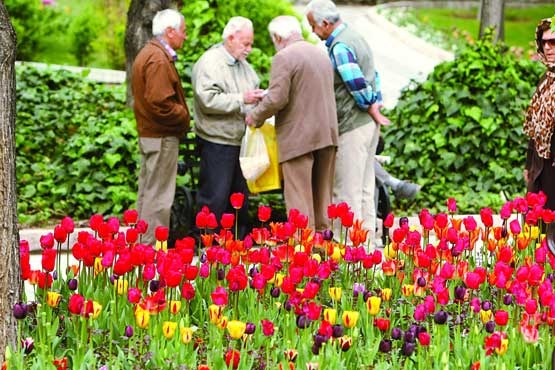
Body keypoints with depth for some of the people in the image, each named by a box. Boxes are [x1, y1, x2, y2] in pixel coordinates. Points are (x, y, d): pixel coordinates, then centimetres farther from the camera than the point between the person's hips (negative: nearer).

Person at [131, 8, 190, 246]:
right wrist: (183, 115, -11)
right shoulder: (159, 60, -19)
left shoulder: (147, 54, 15)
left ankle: (142, 244, 23)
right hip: (162, 136, -11)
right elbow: (161, 103, -26)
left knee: (147, 192, 16)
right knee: (159, 195, -6)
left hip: (148, 134, 11)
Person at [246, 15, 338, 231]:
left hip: (299, 137, -8)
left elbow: (277, 98, -18)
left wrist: (255, 117, -2)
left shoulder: (284, 57, -12)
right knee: (322, 193, 15)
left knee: (299, 196, -4)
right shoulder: (321, 54, 15)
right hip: (327, 133, 8)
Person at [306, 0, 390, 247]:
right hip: (369, 125, 10)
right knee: (365, 189, 14)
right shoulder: (356, 38, 14)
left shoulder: (340, 47, -17)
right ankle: (368, 240, 19)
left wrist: (372, 111, -10)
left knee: (347, 191, -5)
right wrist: (375, 108, 12)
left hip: (352, 128, -10)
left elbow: (358, 85, -22)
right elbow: (373, 77, 18)